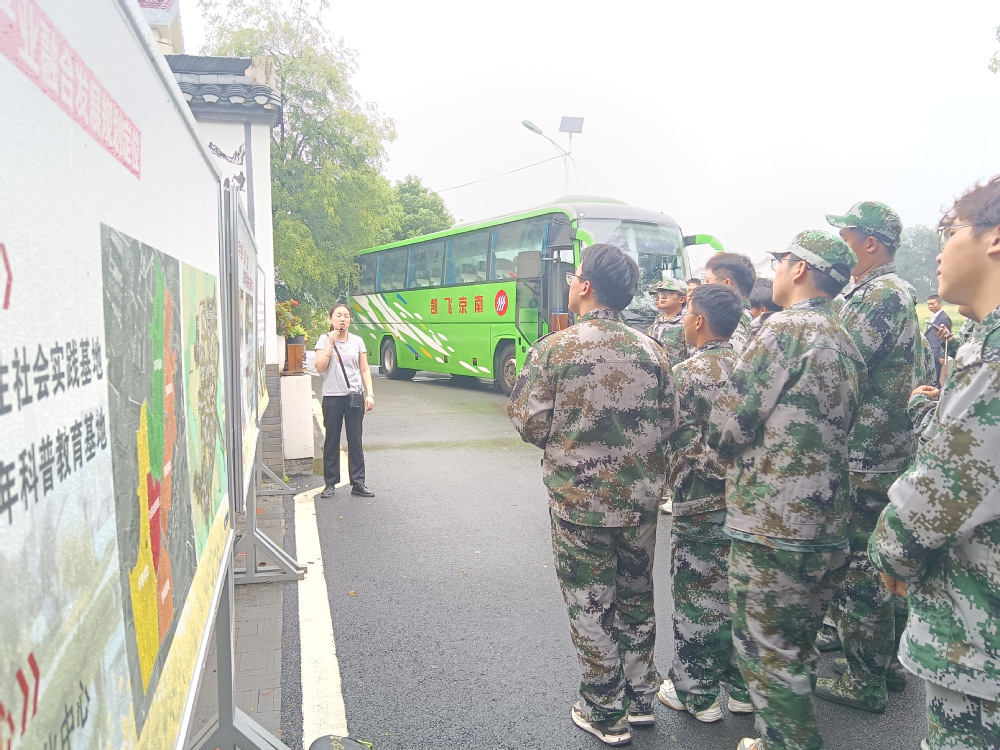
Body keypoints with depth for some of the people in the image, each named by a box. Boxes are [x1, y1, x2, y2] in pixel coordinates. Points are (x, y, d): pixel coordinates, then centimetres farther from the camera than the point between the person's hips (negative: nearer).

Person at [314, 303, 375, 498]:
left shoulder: (357, 341, 7)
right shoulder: (324, 340, 1)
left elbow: (364, 370, 7)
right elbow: (320, 367, -10)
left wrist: (370, 394, -2)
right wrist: (331, 344, -14)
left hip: (354, 397, 2)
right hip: (332, 398, -1)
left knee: (355, 440, 4)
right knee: (332, 441, 5)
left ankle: (358, 484, 10)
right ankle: (330, 484, 13)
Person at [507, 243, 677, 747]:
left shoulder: (553, 350, -13)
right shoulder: (650, 350, -3)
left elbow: (530, 425, -12)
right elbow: (668, 424, 1)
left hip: (579, 501, -4)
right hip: (640, 498, 4)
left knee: (590, 607, 11)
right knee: (636, 597, 21)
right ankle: (641, 698, 37)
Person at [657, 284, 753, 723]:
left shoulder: (686, 374, -16)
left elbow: (670, 440, -14)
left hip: (699, 505, -7)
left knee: (696, 595, 6)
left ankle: (695, 692, 19)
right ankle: (742, 684, 29)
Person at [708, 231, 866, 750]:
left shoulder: (785, 328, -14)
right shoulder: (845, 343, 13)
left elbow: (726, 425, -15)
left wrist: (735, 455, 6)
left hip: (771, 525, -9)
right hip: (828, 528, 9)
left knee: (765, 650, 5)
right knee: (796, 648, 22)